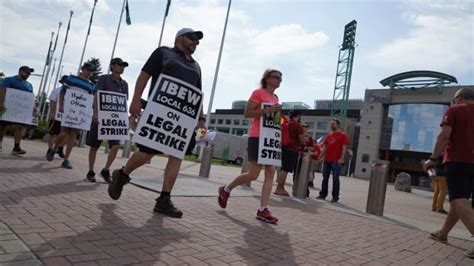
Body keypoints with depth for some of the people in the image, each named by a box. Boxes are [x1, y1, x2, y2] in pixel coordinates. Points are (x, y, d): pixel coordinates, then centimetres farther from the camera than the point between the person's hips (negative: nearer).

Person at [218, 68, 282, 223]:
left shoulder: (275, 98, 19)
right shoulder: (258, 92, -3)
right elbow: (247, 113, -11)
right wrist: (267, 110, -20)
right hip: (257, 137, -8)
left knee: (270, 173, -3)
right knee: (253, 174, -8)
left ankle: (263, 210, -1)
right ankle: (226, 190, 16)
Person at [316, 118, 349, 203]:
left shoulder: (343, 135, -2)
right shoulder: (328, 135, 15)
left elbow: (344, 147, -9)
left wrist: (341, 158, -17)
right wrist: (321, 156, 10)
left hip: (336, 161, -6)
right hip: (327, 160, 6)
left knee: (335, 179, -1)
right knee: (325, 178, 10)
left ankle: (335, 197, 5)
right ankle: (323, 194, 18)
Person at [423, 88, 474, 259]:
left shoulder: (454, 110, 0)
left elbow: (444, 135, -12)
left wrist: (433, 158, -10)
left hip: (457, 161, -6)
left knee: (459, 202, -14)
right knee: (459, 200, 17)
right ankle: (442, 233, 31)